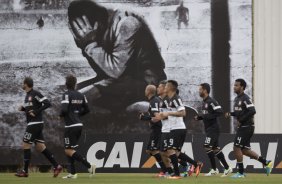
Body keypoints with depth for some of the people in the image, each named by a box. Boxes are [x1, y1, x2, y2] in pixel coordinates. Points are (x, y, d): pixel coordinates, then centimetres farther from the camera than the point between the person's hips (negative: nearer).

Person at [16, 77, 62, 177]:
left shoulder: (35, 94, -12)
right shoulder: (28, 95, 16)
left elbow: (47, 103, -18)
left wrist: (36, 112, -22)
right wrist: (22, 108, 8)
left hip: (35, 123, -10)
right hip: (32, 124, 10)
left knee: (26, 146, -5)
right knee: (40, 147, 6)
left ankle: (25, 171, 0)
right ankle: (56, 166, 5)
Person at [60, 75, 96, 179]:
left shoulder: (67, 95, -12)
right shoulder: (81, 96, 9)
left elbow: (64, 110, -22)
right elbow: (86, 110, 15)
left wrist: (61, 115, -1)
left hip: (71, 126, -8)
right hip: (79, 125, 8)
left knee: (69, 150, -7)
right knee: (69, 150, 16)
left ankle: (89, 166, -17)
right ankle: (72, 173, 11)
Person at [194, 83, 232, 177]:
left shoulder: (211, 101, -15)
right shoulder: (204, 102, 15)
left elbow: (220, 112, -23)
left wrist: (206, 116, -23)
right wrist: (199, 117, 6)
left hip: (213, 128, -10)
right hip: (208, 129, 10)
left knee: (208, 147, -13)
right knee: (215, 149, 10)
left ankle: (214, 169, -6)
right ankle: (227, 168, 14)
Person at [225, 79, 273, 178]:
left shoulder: (245, 98, -14)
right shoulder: (237, 99, 15)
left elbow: (252, 111, -24)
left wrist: (241, 120, -21)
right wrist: (230, 114, 8)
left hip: (247, 127, -10)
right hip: (241, 127, 10)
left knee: (237, 148, -9)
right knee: (245, 150, 11)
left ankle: (241, 172, -1)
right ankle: (266, 162, 19)